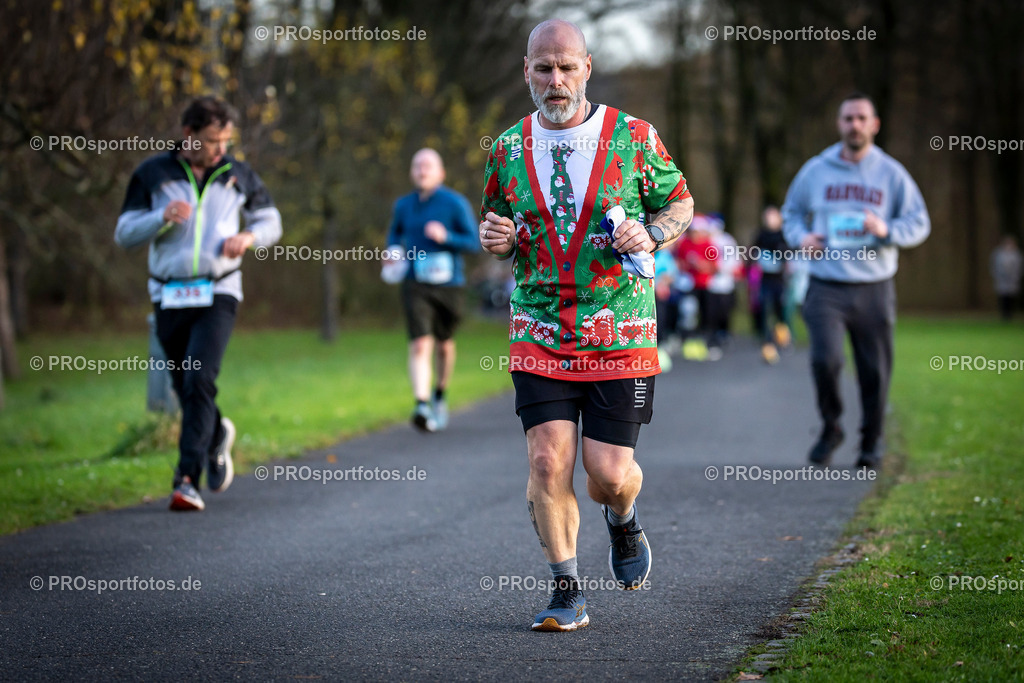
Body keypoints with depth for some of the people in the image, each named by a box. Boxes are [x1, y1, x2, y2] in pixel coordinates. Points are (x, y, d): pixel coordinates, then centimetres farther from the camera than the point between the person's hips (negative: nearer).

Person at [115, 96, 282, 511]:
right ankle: (217, 435, 42)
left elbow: (270, 222, 18)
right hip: (170, 296, 2)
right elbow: (125, 234, 3)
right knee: (185, 387, 9)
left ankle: (188, 480, -19)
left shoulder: (238, 176, 6)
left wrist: (249, 236, -5)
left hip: (218, 294, -1)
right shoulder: (153, 175, 2)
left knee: (199, 381, -18)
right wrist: (162, 218, -16)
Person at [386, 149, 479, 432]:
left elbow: (473, 242, -6)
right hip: (416, 286, 0)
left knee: (444, 345, 16)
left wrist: (445, 237, -22)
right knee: (420, 345, -17)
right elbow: (395, 232, 25)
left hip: (448, 285, 0)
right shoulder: (404, 205, 6)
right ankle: (422, 406, -29)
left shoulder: (456, 203, -4)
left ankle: (440, 395, 41)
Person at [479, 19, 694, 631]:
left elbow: (681, 202, 9)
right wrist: (495, 238, -5)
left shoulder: (634, 138, -2)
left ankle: (623, 520, 34)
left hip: (620, 334, -2)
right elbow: (496, 225, 18)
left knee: (610, 474, -3)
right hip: (539, 334, 2)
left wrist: (651, 236, -11)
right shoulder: (508, 149, 5)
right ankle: (567, 593, 5)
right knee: (548, 461, -9)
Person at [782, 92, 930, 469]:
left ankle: (872, 441, 22)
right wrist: (801, 237, -3)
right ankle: (830, 427, 6)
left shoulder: (892, 174, 5)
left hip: (874, 288, 1)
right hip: (826, 287, 0)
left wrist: (886, 230, -14)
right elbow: (791, 213, 18)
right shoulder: (815, 171, 6)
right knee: (825, 359, -18)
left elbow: (919, 223, 6)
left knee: (875, 370, 2)